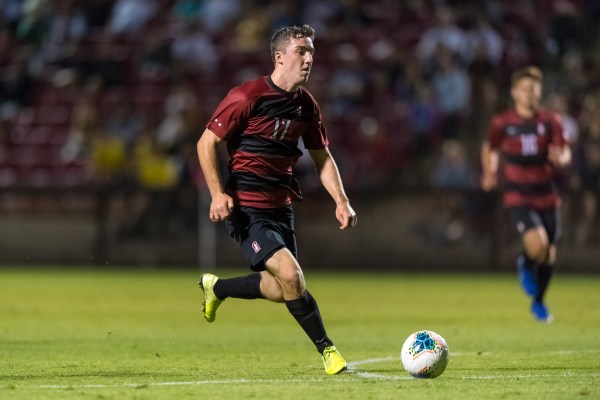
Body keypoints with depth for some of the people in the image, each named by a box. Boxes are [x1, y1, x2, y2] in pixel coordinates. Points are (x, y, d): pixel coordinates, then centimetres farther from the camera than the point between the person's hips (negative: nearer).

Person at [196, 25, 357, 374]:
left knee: (283, 289, 11)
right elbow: (207, 142, -10)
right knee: (291, 276, -20)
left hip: (281, 207, 8)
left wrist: (341, 201, 3)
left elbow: (322, 157, 16)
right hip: (246, 207, -8)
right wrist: (218, 194, -21)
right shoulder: (248, 96, -15)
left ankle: (216, 288, 36)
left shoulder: (307, 105, 6)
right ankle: (327, 349, -6)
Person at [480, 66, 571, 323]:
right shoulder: (502, 123, -2)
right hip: (518, 196, -3)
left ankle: (538, 302, 34)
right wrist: (489, 173, 8)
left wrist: (560, 159, -24)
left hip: (547, 195, 3)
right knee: (536, 245, -25)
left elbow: (565, 153, -3)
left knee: (549, 254, 10)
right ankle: (526, 266, 13)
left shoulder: (551, 121, 0)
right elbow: (489, 148, 16)